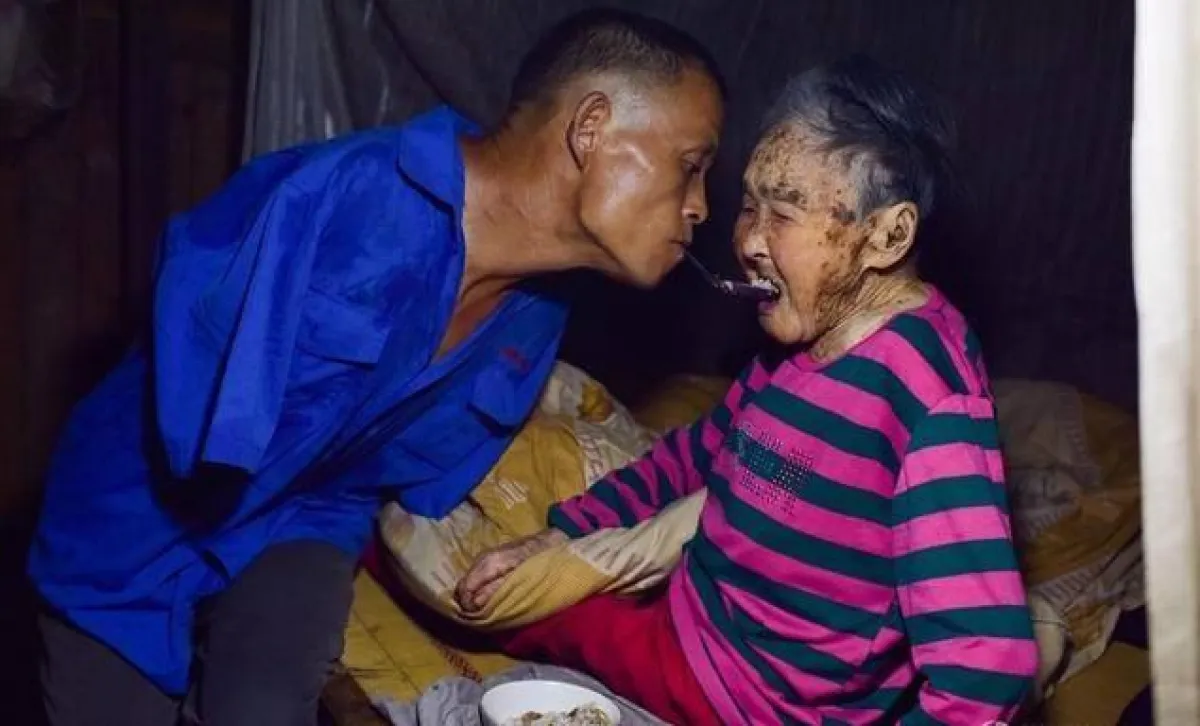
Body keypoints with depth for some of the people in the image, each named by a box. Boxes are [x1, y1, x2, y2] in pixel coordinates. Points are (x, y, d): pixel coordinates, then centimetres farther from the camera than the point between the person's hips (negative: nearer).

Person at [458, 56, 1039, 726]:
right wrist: (555, 538, 6)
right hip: (683, 627, 8)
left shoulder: (926, 387, -28)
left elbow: (985, 671, -34)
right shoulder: (802, 336, -1)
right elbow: (700, 449, 15)